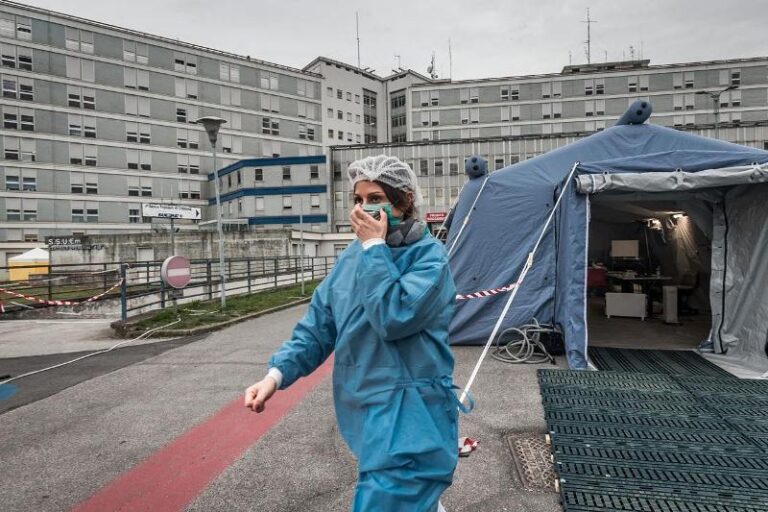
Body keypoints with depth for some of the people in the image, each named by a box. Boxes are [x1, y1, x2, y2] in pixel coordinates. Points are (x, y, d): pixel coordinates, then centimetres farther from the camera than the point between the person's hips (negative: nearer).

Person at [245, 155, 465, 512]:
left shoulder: (428, 255, -13)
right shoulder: (353, 256, 5)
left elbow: (395, 317, -28)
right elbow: (318, 325, 4)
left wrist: (374, 246, -20)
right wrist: (277, 373, -9)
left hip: (407, 415, -6)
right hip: (364, 409, 6)